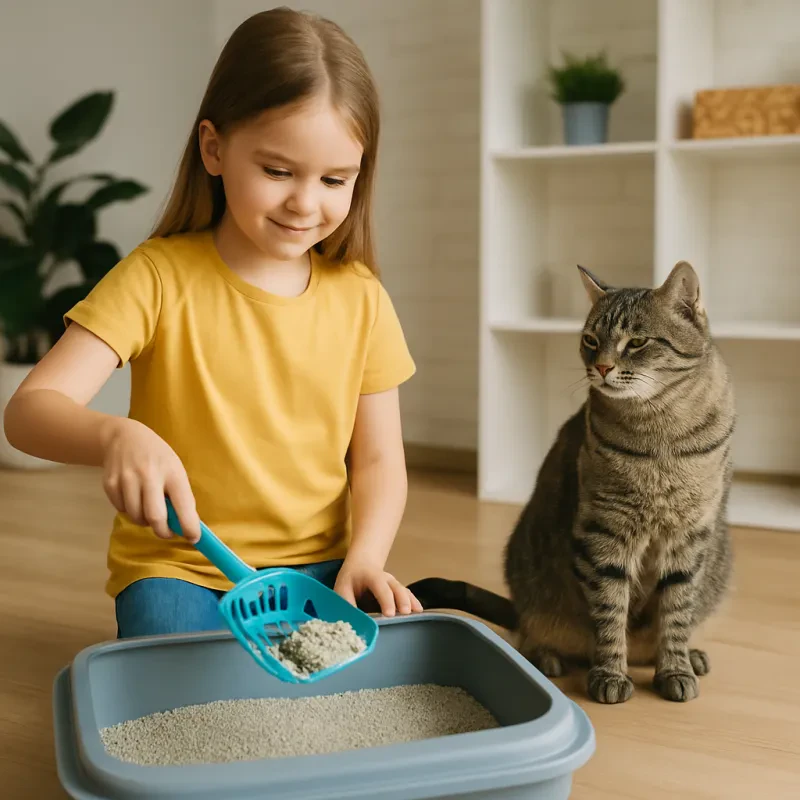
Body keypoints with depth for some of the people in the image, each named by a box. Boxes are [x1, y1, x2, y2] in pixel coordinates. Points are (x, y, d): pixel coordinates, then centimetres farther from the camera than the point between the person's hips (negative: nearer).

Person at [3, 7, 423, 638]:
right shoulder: (160, 277, -9)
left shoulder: (360, 298, 2)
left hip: (317, 566, 2)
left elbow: (377, 458, 5)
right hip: (178, 568, -2)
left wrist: (366, 557, -15)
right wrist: (115, 436, -39)